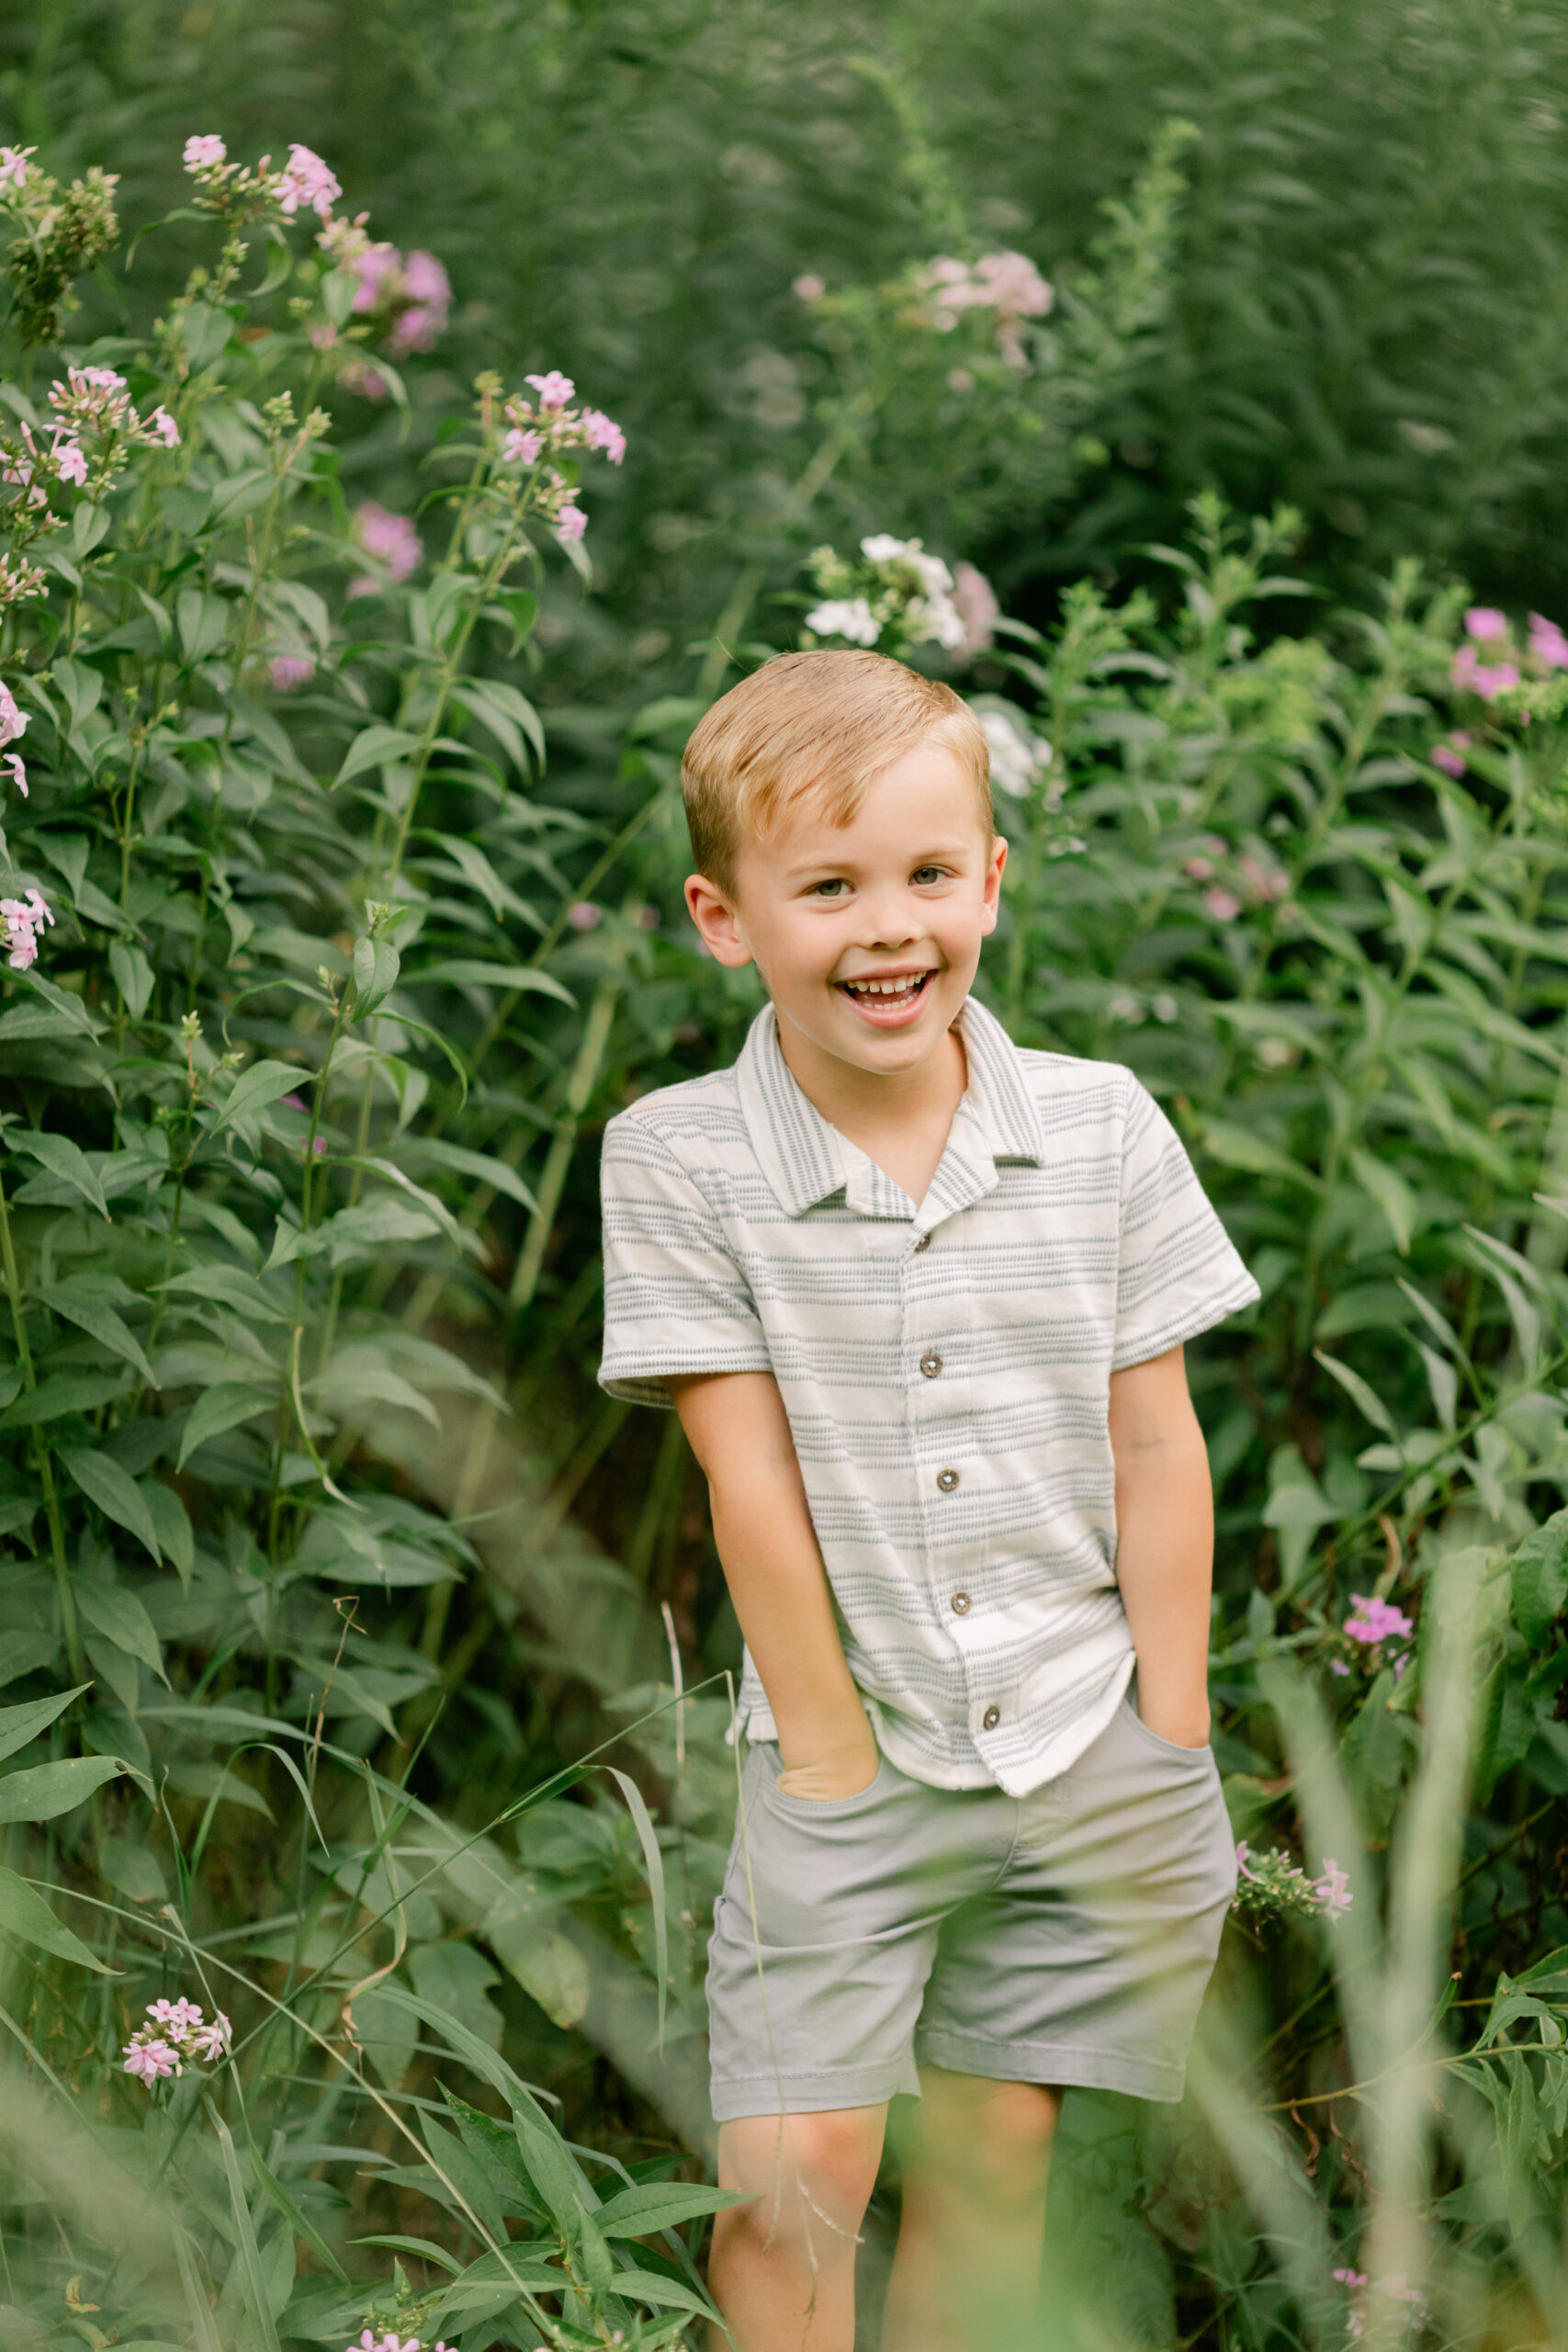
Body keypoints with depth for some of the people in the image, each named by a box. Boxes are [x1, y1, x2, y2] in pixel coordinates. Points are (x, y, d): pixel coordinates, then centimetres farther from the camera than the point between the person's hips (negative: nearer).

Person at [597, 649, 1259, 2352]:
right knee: (796, 2174, -8)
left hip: (1086, 1748, 2)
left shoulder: (1100, 1128, -3)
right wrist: (838, 1761, -8)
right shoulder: (678, 1157, -9)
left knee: (992, 2158, 8)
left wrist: (1170, 1749, 0)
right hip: (849, 1760, -2)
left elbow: (1159, 1450, 1)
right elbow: (750, 1479, -9)